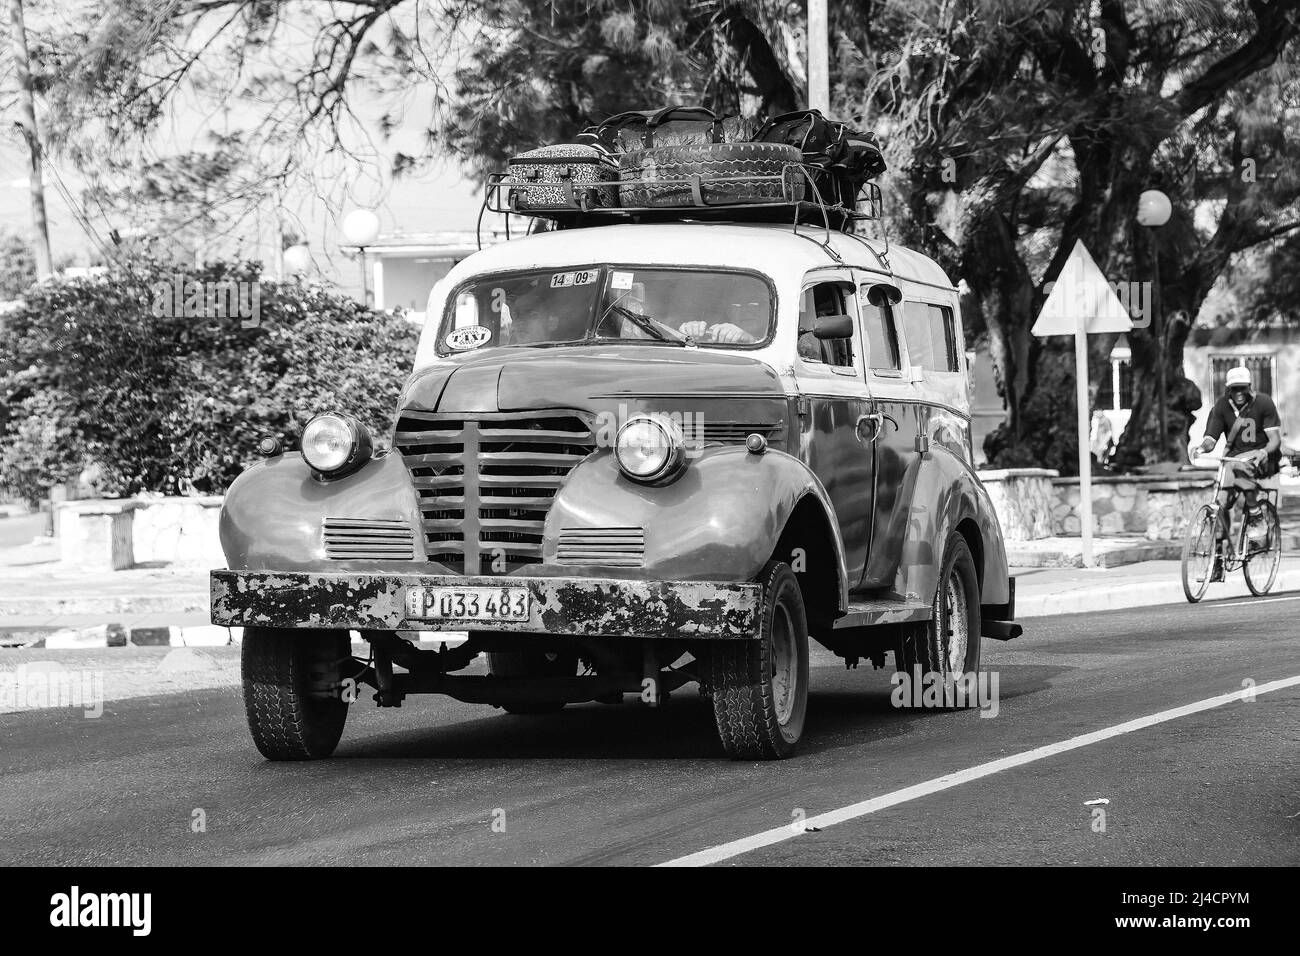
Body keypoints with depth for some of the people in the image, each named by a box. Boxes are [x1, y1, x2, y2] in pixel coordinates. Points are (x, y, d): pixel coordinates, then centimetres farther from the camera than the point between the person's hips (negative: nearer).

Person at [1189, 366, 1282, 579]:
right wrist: (1202, 447, -31)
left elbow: (1275, 439, -14)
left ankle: (1255, 514, -23)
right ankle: (1218, 561, -6)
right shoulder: (1222, 406, -1)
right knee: (1221, 502, -14)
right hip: (1234, 458, 3)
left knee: (1239, 466, -38)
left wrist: (1265, 452, -36)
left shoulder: (1263, 403, -9)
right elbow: (1212, 437, -6)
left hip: (1262, 458, -3)